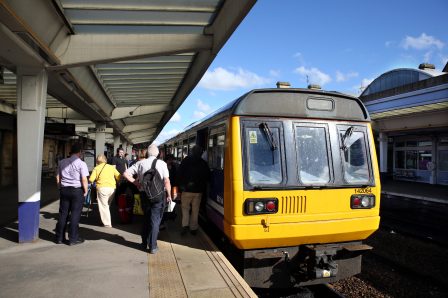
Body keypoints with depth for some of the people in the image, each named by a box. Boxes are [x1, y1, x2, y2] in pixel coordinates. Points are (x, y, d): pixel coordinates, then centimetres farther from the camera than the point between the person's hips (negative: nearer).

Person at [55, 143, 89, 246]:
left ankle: (59, 237, 21)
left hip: (64, 190, 5)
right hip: (77, 191, -5)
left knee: (63, 213, 12)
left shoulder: (62, 162, 6)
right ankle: (73, 239, 7)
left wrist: (61, 188, 20)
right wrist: (85, 191, -2)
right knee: (75, 214, 2)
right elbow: (84, 180, -14)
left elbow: (58, 178, 11)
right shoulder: (81, 163, -10)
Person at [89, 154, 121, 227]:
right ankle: (108, 221, 24)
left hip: (102, 188, -3)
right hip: (112, 188, 3)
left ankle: (107, 223, 6)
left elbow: (91, 180, -3)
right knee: (107, 205, 20)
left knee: (103, 206, 6)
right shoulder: (111, 167, 12)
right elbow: (119, 177, 7)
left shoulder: (96, 168, 5)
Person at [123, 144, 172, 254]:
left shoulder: (141, 163, 1)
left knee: (146, 218, 20)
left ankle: (144, 243, 28)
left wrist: (135, 182, 3)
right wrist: (169, 195, -1)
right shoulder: (162, 163, -6)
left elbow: (125, 173, -3)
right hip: (159, 194, -3)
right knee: (155, 220, 5)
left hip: (144, 194, 3)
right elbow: (166, 181, -10)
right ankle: (152, 246, 8)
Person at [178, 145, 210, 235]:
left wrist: (181, 185, 2)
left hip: (187, 189, -2)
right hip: (198, 190, 2)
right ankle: (193, 228, 15)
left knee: (185, 208, 11)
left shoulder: (186, 160, -6)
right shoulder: (203, 163, 1)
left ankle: (185, 225, -3)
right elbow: (207, 176, 6)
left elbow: (180, 174, -8)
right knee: (195, 210, 10)